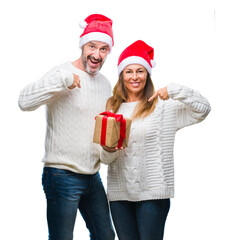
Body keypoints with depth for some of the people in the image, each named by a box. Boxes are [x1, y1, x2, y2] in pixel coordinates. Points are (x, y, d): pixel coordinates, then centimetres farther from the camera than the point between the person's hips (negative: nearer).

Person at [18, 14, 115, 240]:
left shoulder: (105, 84, 12)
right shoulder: (63, 75, -11)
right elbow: (25, 101, -27)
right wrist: (63, 79, -28)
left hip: (93, 177, 8)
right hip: (63, 176, -7)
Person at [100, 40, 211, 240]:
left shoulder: (163, 106, 3)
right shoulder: (113, 108, 11)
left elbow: (203, 109, -6)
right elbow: (105, 159, 11)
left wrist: (174, 91, -16)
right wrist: (108, 150, -12)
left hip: (152, 193, -3)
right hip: (119, 194, 3)